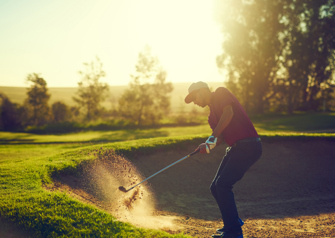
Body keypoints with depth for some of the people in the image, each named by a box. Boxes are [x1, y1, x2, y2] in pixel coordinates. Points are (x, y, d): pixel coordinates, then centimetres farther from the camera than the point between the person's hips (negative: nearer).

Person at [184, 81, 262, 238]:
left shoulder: (221, 93, -1)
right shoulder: (211, 115, 22)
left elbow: (229, 113, -18)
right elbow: (221, 136, 9)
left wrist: (213, 137, -17)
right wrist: (210, 145, -12)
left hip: (248, 145, -9)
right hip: (235, 148, 9)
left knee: (223, 184, -16)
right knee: (216, 188, 11)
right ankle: (233, 223, 27)